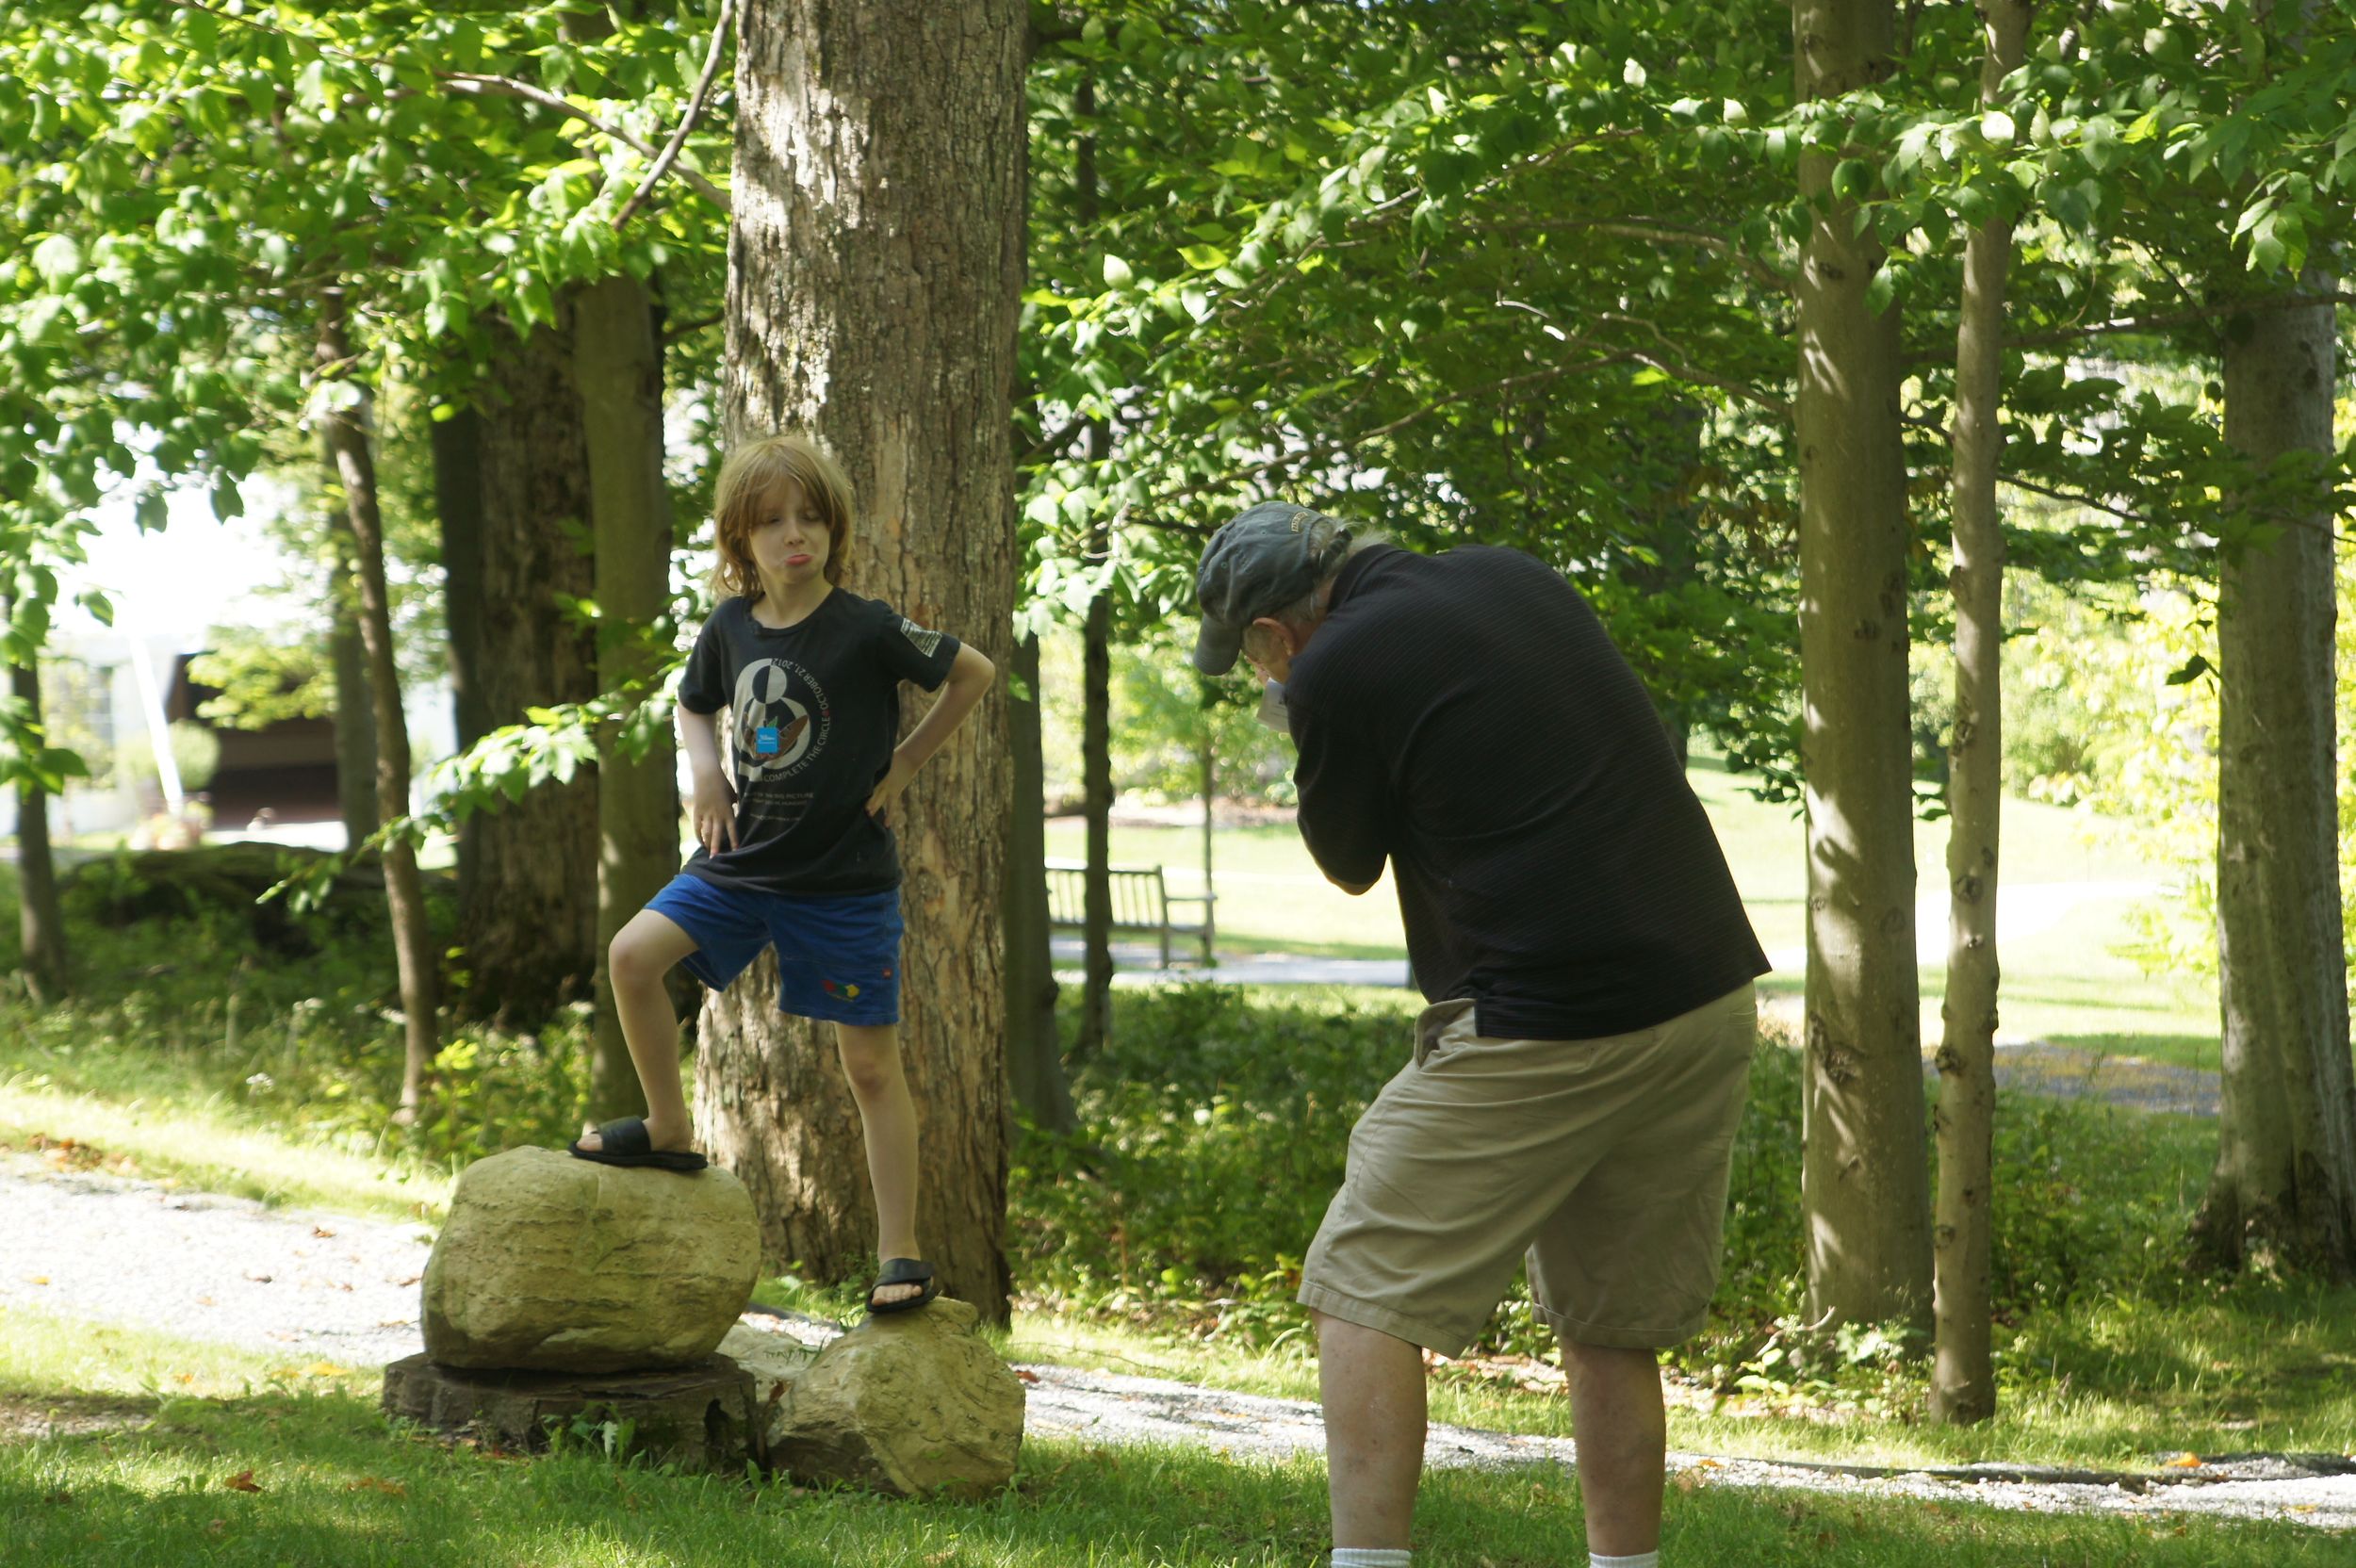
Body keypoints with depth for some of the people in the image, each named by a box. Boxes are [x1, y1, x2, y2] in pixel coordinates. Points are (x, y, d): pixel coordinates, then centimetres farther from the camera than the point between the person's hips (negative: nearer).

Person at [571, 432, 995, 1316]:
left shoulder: (868, 630, -13)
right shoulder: (729, 629, 1)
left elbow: (974, 674, -3)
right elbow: (695, 704, 21)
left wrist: (904, 763, -4)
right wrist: (705, 771, 2)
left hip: (845, 879, -4)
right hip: (741, 862, 5)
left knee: (870, 1062, -1)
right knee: (633, 955, -14)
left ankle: (900, 1254, 5)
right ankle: (668, 1133, 6)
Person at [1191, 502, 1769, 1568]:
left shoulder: (1336, 671, -7)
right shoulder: (1515, 579, 14)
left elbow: (1350, 867, 7)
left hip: (1545, 1029, -7)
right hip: (1713, 1001, 7)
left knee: (1365, 1293, 1)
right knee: (1611, 1327, 16)